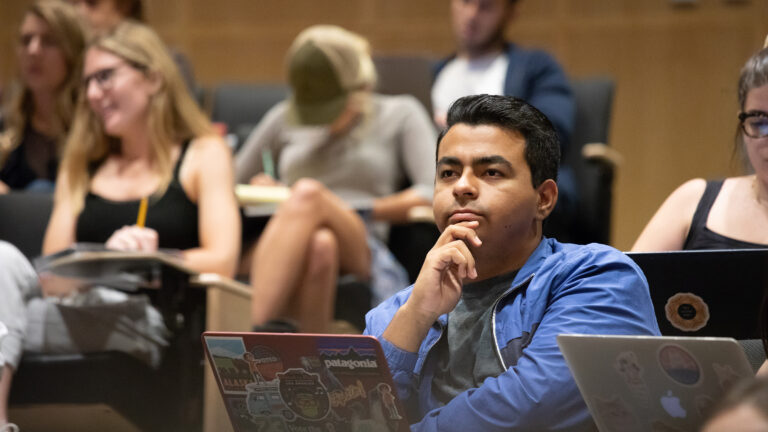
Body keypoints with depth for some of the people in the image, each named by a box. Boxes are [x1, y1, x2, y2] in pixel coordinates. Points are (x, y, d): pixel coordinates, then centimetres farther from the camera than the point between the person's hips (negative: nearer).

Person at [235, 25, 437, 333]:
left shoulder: (400, 115, 15)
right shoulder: (285, 118, 23)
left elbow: (434, 192, 2)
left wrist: (363, 211, -9)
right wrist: (257, 190, 4)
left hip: (358, 252, -1)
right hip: (286, 254, 1)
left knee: (309, 192, -36)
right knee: (319, 245, -39)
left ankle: (248, 333, -52)